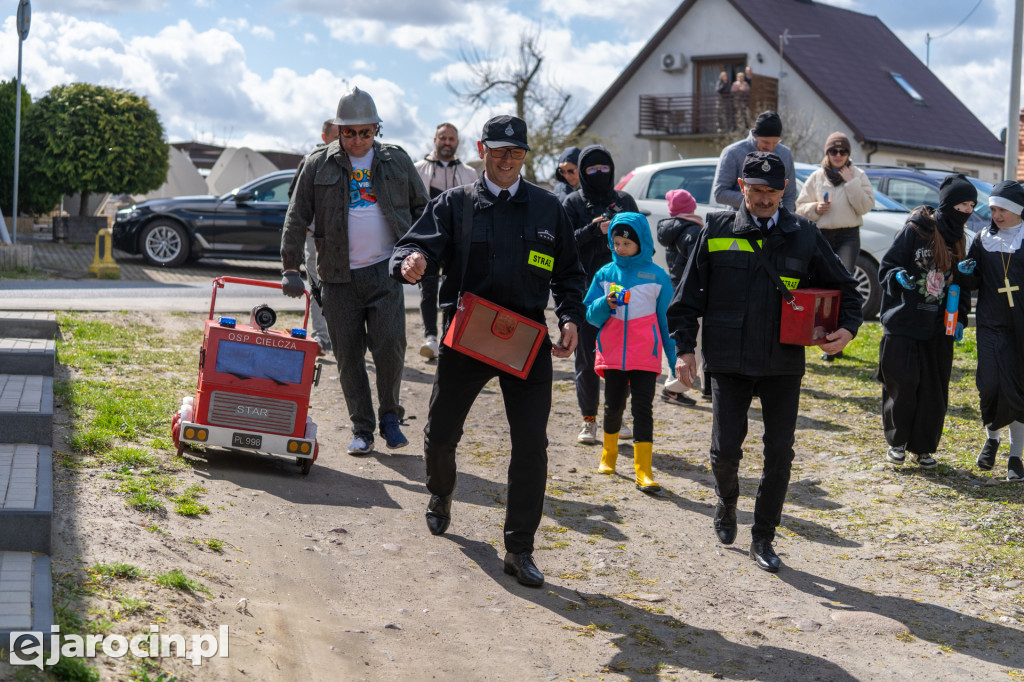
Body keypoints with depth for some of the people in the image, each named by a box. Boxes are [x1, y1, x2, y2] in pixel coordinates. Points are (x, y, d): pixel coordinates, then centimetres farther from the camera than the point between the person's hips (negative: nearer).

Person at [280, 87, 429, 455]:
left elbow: (421, 207, 16)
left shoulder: (397, 160, 7)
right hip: (339, 275, 1)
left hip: (385, 270, 0)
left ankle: (390, 415, 10)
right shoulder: (319, 164, 4)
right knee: (348, 355, 3)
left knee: (389, 343, -13)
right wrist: (290, 269, 0)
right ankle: (362, 429, 15)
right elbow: (297, 217, 5)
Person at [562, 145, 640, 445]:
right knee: (587, 356, 0)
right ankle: (588, 420, 9)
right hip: (585, 290, -2)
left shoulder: (624, 201, 13)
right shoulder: (573, 203, 6)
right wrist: (593, 230, -17)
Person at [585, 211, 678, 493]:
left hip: (645, 354, -2)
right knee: (613, 405, 9)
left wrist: (675, 360, 5)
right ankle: (609, 455, 34)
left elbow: (667, 320, 6)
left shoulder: (657, 276, 1)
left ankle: (643, 472, -8)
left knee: (643, 407, -8)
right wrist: (606, 304, -16)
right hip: (612, 352, 2)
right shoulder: (605, 274, 5)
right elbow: (591, 316, 6)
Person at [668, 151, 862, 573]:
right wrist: (684, 347, -2)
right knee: (726, 447, 0)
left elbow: (843, 289, 12)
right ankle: (727, 503, 33)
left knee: (779, 452, 1)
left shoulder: (804, 236, 5)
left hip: (783, 363, 1)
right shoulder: (717, 231, 3)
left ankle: (763, 539, 15)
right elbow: (689, 294, 6)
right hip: (728, 360, -1)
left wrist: (847, 329, -7)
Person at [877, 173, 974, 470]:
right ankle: (897, 441, 15)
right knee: (902, 384, -4)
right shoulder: (915, 230, -8)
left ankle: (924, 447, 18)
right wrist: (898, 277, -28)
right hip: (903, 324, -5)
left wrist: (960, 319, 7)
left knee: (933, 390, 5)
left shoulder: (958, 239, 9)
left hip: (938, 329, 5)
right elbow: (886, 267, -6)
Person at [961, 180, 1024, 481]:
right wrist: (967, 273, -4)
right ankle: (992, 437, 19)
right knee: (991, 384, -10)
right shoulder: (984, 239, 9)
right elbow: (975, 282, 17)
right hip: (992, 323, 2)